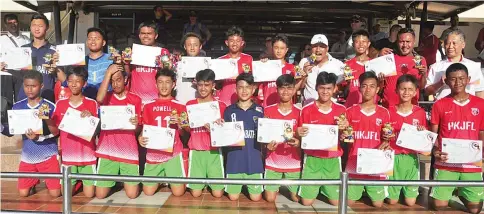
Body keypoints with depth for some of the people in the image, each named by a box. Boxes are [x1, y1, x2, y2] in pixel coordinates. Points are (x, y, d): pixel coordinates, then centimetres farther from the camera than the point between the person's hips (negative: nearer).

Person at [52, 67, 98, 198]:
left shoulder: (91, 104, -5)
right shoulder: (60, 104, 3)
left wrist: (90, 117, -23)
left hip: (87, 154, -2)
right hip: (67, 154, 3)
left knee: (89, 194, 1)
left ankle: (85, 181, 33)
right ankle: (78, 180, 36)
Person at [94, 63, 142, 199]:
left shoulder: (135, 100, 4)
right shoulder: (106, 97, 5)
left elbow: (138, 130, 6)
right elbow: (99, 99, -22)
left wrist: (136, 124, -19)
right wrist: (108, 72, -18)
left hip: (129, 151, 0)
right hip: (107, 151, 1)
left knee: (132, 194, -5)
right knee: (100, 194, -1)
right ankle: (113, 180, 32)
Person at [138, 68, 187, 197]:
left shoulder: (179, 106, 1)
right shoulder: (148, 106, 7)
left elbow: (184, 134, 3)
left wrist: (179, 124, -17)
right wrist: (140, 138, -9)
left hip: (173, 154, -2)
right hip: (153, 154, 2)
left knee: (178, 192, -7)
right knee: (148, 192, 0)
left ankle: (170, 178, 28)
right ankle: (161, 178, 33)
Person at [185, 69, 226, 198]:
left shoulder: (221, 106, 1)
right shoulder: (190, 105, 6)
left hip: (214, 151, -1)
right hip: (196, 151, 1)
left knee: (218, 193, -4)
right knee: (196, 193, -3)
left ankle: (211, 178, 28)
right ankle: (203, 178, 29)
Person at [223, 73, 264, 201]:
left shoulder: (260, 110, 0)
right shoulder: (229, 110, 2)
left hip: (254, 159, 0)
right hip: (234, 159, 0)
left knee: (256, 197, 5)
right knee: (233, 197, 6)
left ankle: (247, 185, 36)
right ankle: (241, 184, 38)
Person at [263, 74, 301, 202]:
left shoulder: (299, 112, -3)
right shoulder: (268, 110, -2)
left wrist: (298, 142, -22)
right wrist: (267, 144, -19)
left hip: (293, 162, 0)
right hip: (273, 162, 0)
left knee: (296, 198, 5)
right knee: (270, 198, 1)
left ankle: (289, 188, 38)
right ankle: (276, 186, 35)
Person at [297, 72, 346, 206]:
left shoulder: (341, 110, -1)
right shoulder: (307, 110, -5)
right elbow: (303, 137, 1)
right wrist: (300, 134, -22)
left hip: (333, 160, 1)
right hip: (312, 159, -1)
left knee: (336, 202, 4)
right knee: (307, 202, 0)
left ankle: (324, 188, 35)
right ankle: (316, 188, 31)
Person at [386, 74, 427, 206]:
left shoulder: (420, 112, 0)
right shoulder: (390, 112, -3)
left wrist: (423, 132, -12)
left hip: (411, 158, 1)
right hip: (394, 157, -1)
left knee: (410, 202, 3)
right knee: (392, 201, 4)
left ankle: (407, 190, 34)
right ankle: (395, 192, 36)